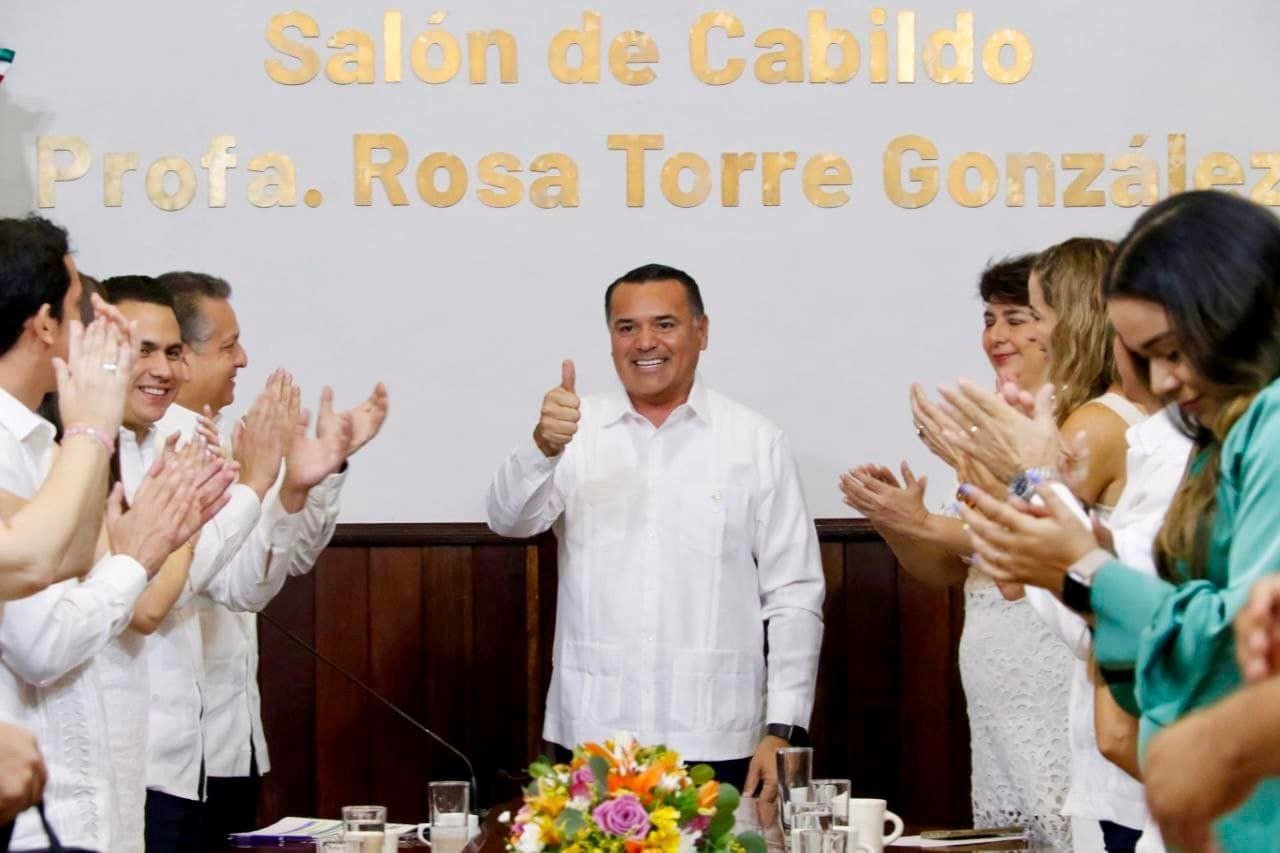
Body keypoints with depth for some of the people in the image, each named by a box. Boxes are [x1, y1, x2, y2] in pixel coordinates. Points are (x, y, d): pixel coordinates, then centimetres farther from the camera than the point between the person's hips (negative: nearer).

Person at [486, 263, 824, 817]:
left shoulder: (756, 443, 4)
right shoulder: (577, 432, 8)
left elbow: (793, 598, 3)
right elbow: (510, 518, -7)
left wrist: (781, 730, -4)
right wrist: (544, 445, -28)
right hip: (589, 740, 1)